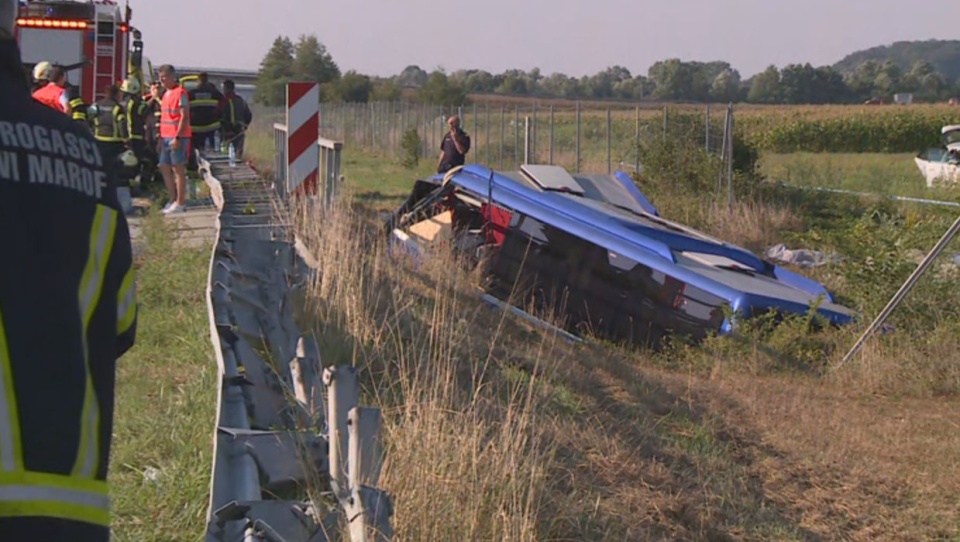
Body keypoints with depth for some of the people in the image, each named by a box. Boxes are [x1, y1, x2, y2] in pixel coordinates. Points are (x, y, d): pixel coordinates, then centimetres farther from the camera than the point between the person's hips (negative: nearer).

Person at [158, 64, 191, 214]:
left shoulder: (180, 92, -10)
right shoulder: (166, 93, 17)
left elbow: (185, 116, -16)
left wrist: (177, 137, -20)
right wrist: (161, 137, 18)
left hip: (178, 137, -9)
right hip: (166, 137, 9)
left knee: (178, 168, -5)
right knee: (164, 168, 10)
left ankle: (180, 203, -1)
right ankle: (173, 200, 18)